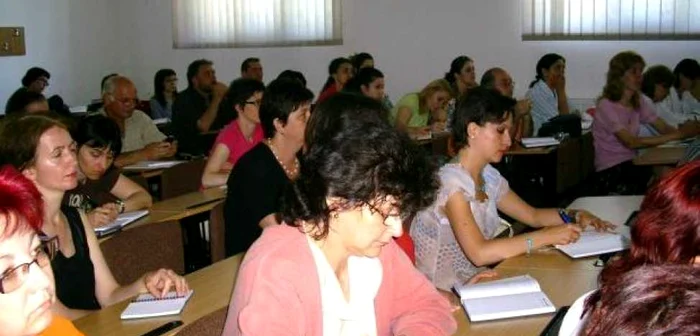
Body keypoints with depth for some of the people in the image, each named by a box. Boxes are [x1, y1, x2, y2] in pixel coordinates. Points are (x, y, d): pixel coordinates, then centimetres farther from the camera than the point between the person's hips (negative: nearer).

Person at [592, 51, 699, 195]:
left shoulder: (639, 103, 9)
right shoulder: (606, 106, -14)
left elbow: (664, 128, -2)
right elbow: (631, 142, -24)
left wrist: (683, 131, -25)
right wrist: (676, 135, -28)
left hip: (631, 164, 6)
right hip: (611, 171, -6)